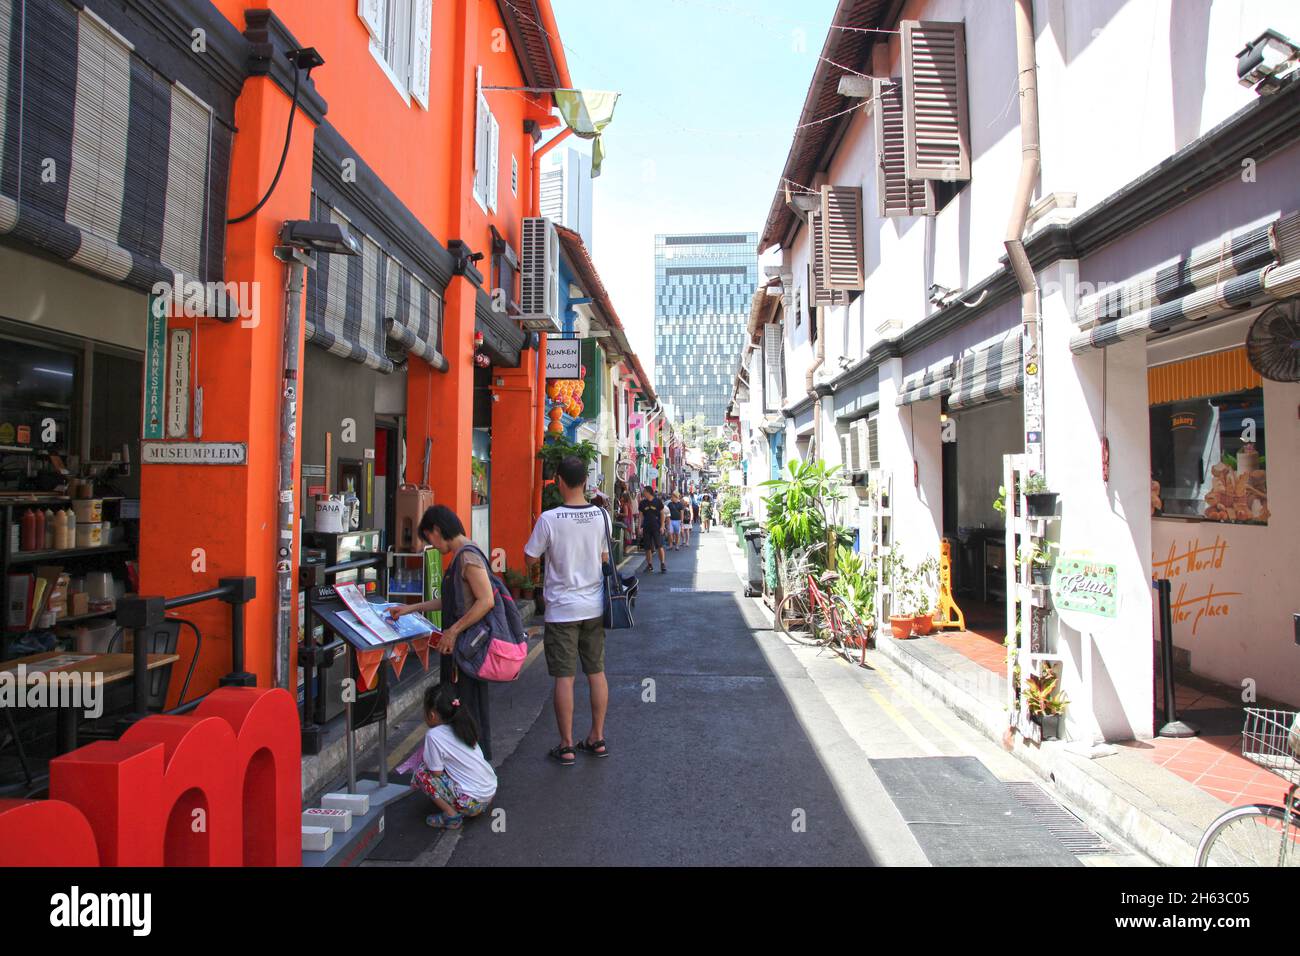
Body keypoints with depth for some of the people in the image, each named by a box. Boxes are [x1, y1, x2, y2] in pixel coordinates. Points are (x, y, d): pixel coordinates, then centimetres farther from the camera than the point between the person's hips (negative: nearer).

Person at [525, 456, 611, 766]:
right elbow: (604, 558, 7)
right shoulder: (602, 515, -4)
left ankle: (566, 746, 11)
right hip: (594, 606, 4)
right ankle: (597, 738, 23)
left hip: (562, 609, -4)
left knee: (564, 676, 3)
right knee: (596, 672, 13)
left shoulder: (549, 519, -15)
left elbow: (530, 559, -6)